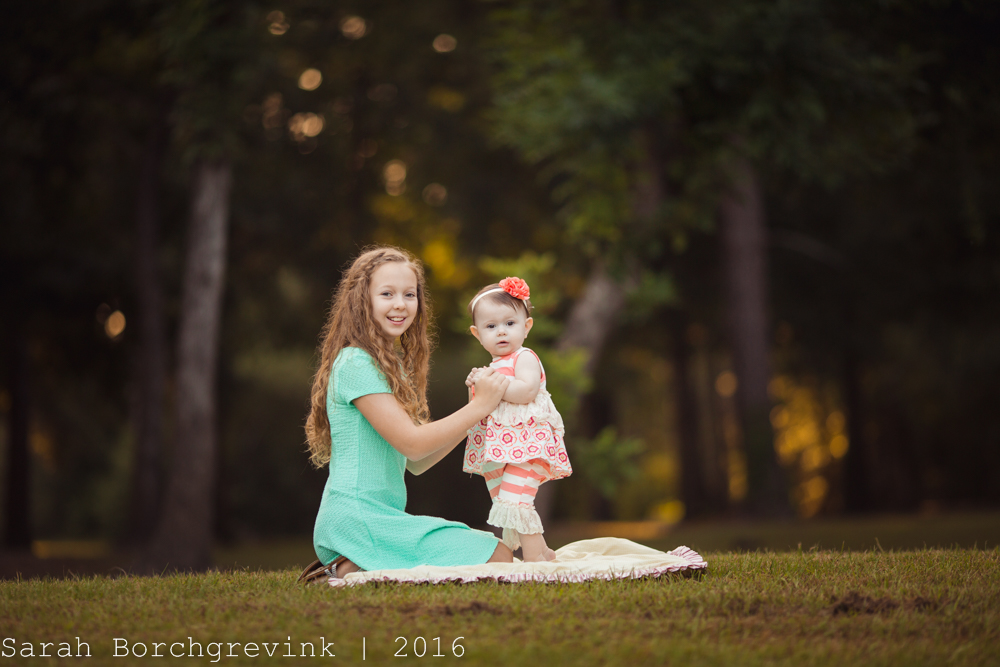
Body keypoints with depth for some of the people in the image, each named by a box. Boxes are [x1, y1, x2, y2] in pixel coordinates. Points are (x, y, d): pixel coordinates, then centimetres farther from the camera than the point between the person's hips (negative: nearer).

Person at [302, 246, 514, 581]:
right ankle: (355, 571, -10)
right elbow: (411, 444, -16)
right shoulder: (356, 364, -12)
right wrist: (478, 407, -10)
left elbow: (416, 463, 16)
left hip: (384, 516, 10)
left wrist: (470, 419, 5)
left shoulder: (392, 364, 19)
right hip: (358, 518, -10)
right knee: (498, 557, -11)